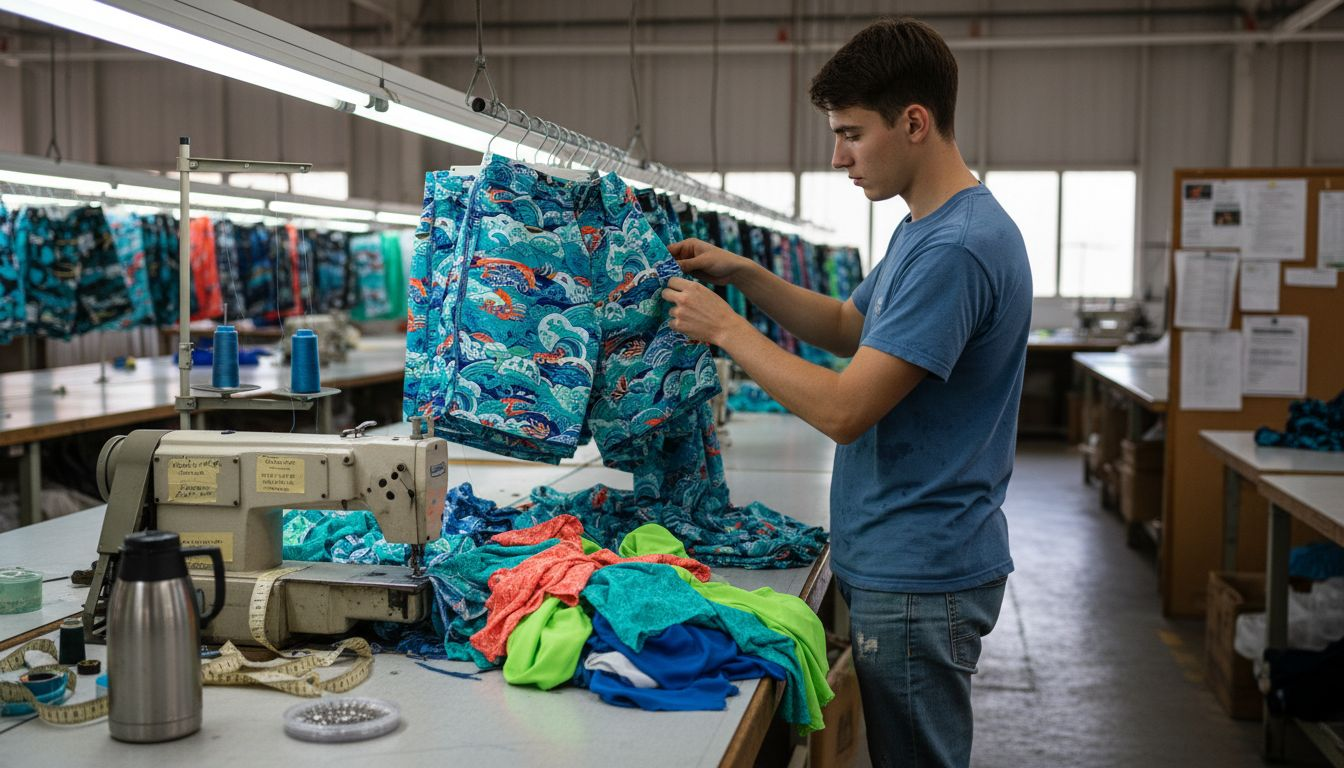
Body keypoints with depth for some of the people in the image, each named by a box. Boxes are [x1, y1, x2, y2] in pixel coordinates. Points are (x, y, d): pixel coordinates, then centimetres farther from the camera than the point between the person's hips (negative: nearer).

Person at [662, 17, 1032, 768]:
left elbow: (844, 409, -25)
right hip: (898, 563, 10)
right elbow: (852, 329, 21)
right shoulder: (924, 227, 10)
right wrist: (744, 274, 8)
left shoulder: (958, 246, -23)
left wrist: (725, 327, -15)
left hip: (918, 581, -10)